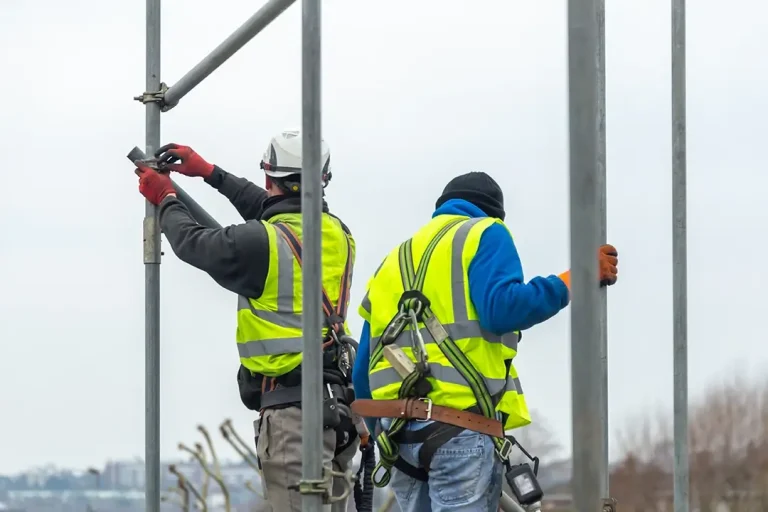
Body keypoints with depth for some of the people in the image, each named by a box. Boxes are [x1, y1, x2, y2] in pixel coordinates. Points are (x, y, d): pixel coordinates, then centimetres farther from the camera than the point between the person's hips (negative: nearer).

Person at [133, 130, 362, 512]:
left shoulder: (264, 243, -13)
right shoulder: (336, 234, 10)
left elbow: (192, 243, 3)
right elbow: (273, 213, 29)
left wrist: (165, 200, 24)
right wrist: (209, 173, 37)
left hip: (290, 406, -8)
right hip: (337, 403, 8)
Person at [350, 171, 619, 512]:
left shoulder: (394, 260, 27)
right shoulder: (484, 234, 7)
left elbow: (362, 371, 24)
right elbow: (501, 309, -13)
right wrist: (570, 283, -7)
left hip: (398, 434, 7)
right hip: (461, 427, -7)